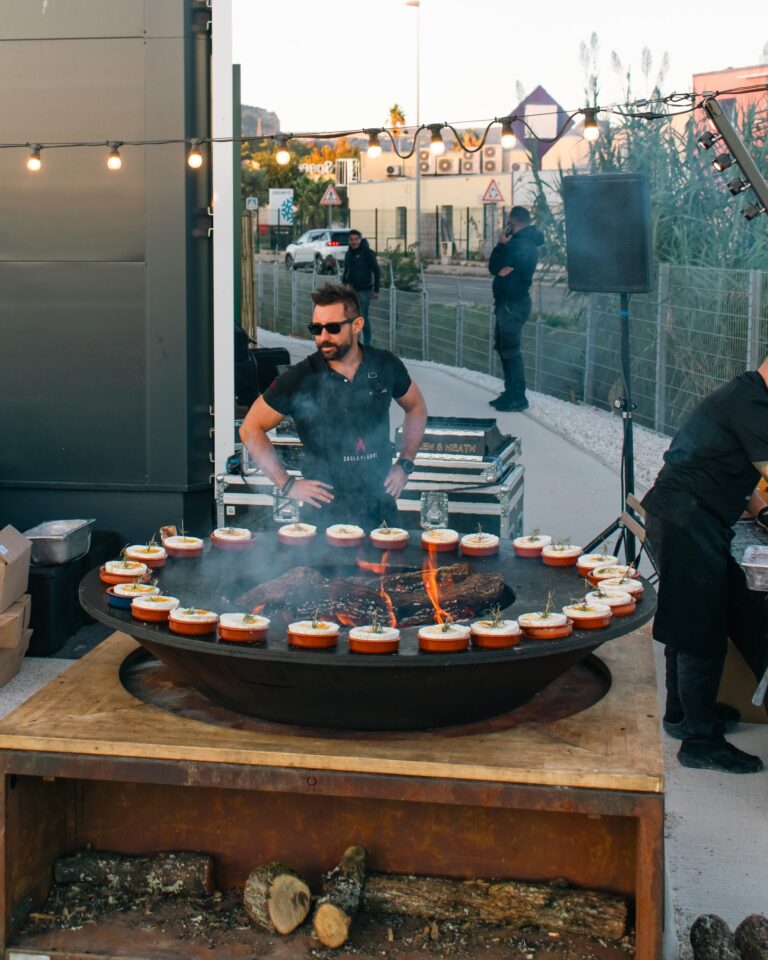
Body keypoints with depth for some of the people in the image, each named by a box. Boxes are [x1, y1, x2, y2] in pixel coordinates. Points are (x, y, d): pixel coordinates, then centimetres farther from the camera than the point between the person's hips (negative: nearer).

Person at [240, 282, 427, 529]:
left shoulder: (385, 366, -1)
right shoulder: (299, 379, -9)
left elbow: (416, 407, 17)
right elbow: (251, 429, -2)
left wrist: (405, 464, 7)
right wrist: (287, 484, -8)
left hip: (381, 504, 3)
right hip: (326, 509, -2)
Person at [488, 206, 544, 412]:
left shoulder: (521, 244, -17)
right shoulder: (525, 241, 16)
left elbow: (494, 267, -18)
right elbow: (497, 267, 15)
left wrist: (501, 244, -5)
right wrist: (504, 245, -3)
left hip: (513, 303, -11)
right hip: (509, 302, 11)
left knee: (511, 350, -8)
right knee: (503, 347, 15)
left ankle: (517, 398, -5)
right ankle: (511, 392, 21)